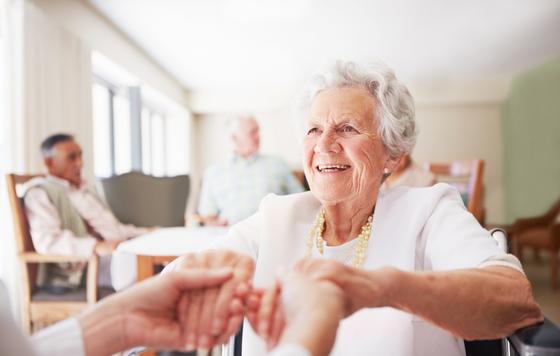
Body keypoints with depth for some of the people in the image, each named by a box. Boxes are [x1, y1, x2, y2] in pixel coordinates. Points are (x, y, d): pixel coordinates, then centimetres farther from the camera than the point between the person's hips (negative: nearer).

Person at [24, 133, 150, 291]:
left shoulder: (84, 189, 24)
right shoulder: (39, 192, -2)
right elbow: (47, 241, -18)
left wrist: (144, 233, 6)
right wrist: (96, 246, -33)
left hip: (101, 258, 8)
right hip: (73, 270, -8)